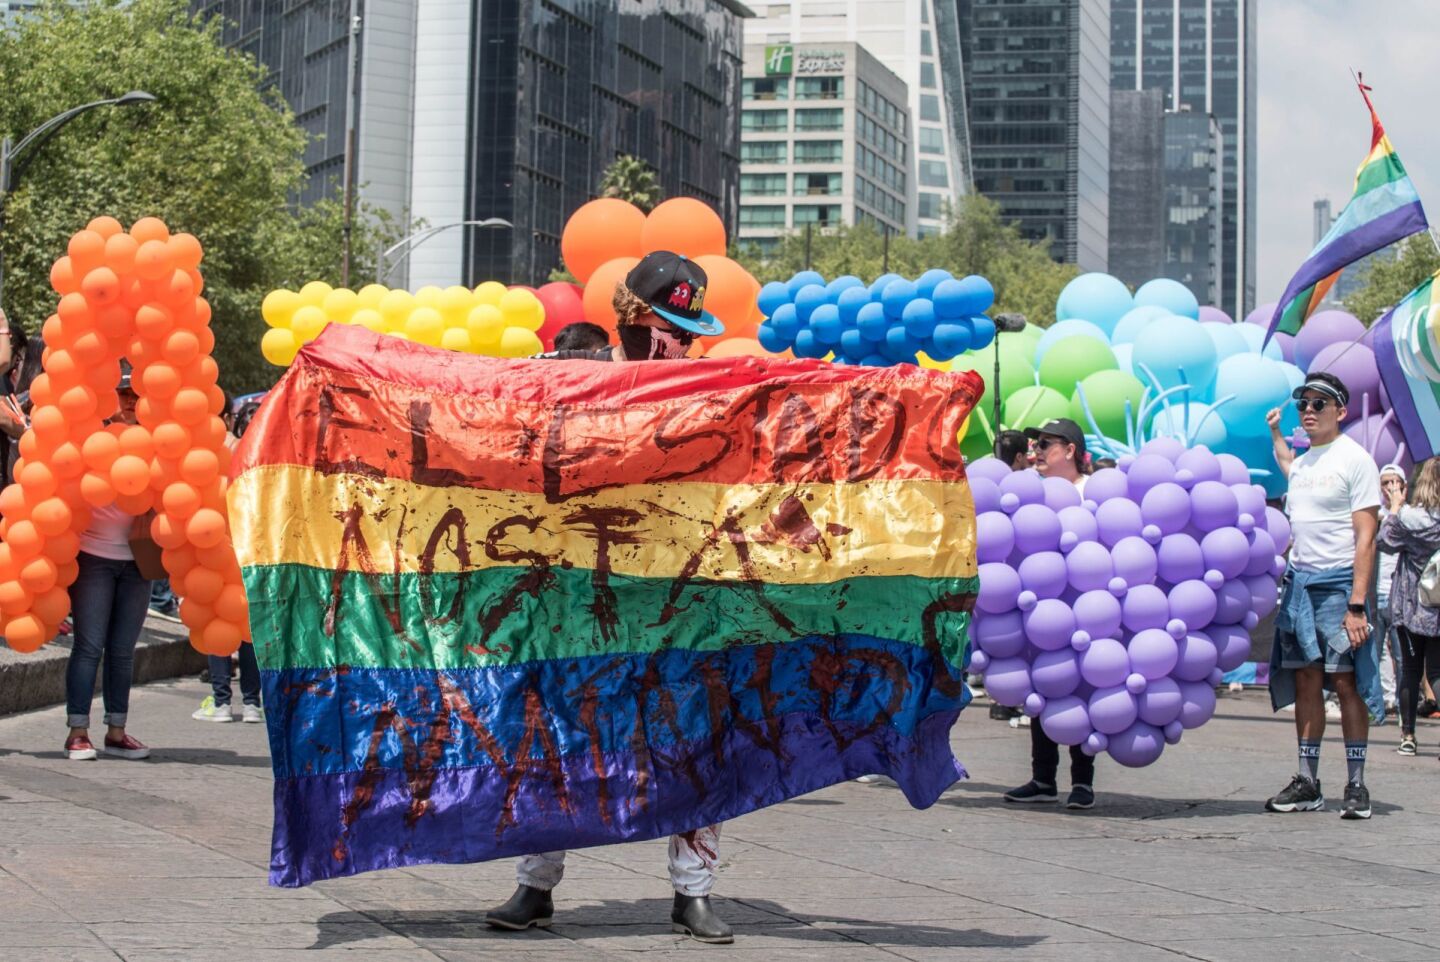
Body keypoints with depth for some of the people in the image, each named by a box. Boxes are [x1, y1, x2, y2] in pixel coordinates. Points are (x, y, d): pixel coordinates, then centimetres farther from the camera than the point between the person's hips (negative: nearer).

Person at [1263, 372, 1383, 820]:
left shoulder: (1355, 460, -7)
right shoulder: (1301, 461, 14)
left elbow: (1365, 537, -12)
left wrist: (1357, 605, -18)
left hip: (1339, 582, -7)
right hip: (1299, 581, 7)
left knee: (1346, 682, -5)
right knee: (1306, 682, 5)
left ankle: (1356, 787, 0)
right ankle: (1307, 783, 9)